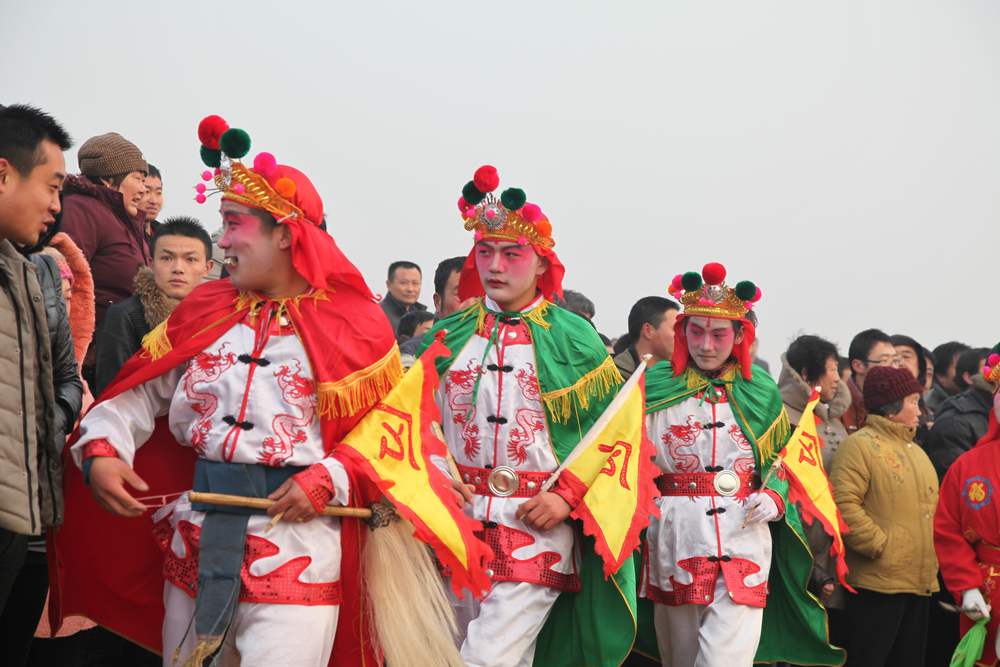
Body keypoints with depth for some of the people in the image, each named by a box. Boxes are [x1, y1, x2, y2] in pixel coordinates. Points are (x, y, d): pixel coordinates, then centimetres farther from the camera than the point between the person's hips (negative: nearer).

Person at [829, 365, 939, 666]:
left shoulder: (914, 449, 19)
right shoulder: (860, 444, -9)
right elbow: (843, 505, -20)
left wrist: (931, 557, 15)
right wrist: (880, 546, -19)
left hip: (921, 583, 8)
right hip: (877, 584, -8)